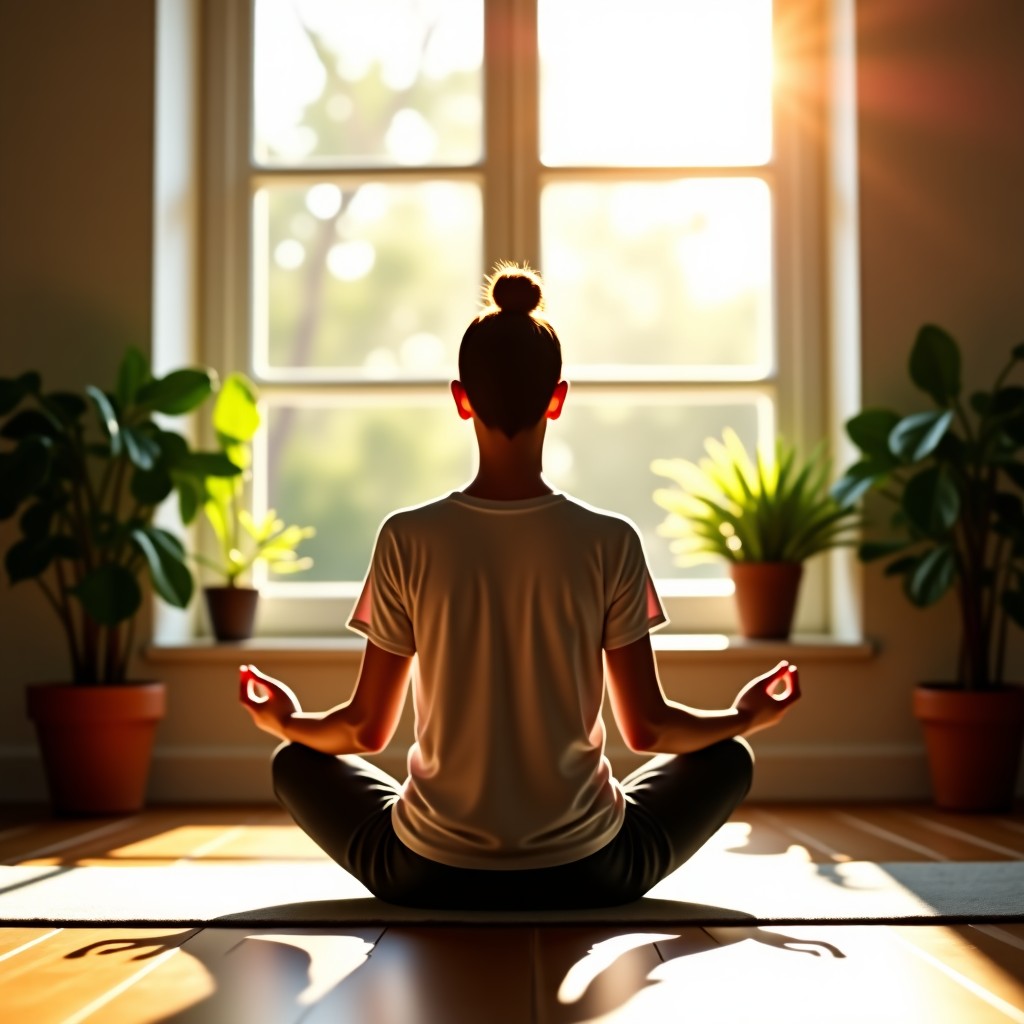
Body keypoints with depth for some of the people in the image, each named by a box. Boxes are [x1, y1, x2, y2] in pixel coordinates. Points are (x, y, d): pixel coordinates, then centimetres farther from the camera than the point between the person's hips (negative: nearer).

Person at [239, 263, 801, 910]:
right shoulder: (610, 543, -11)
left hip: (429, 876, 0)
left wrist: (286, 722, 20)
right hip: (586, 875, 0)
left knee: (298, 762, 26)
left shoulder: (407, 540, -10)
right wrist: (746, 716, 16)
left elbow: (366, 730, -2)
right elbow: (647, 727, -4)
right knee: (727, 759, 23)